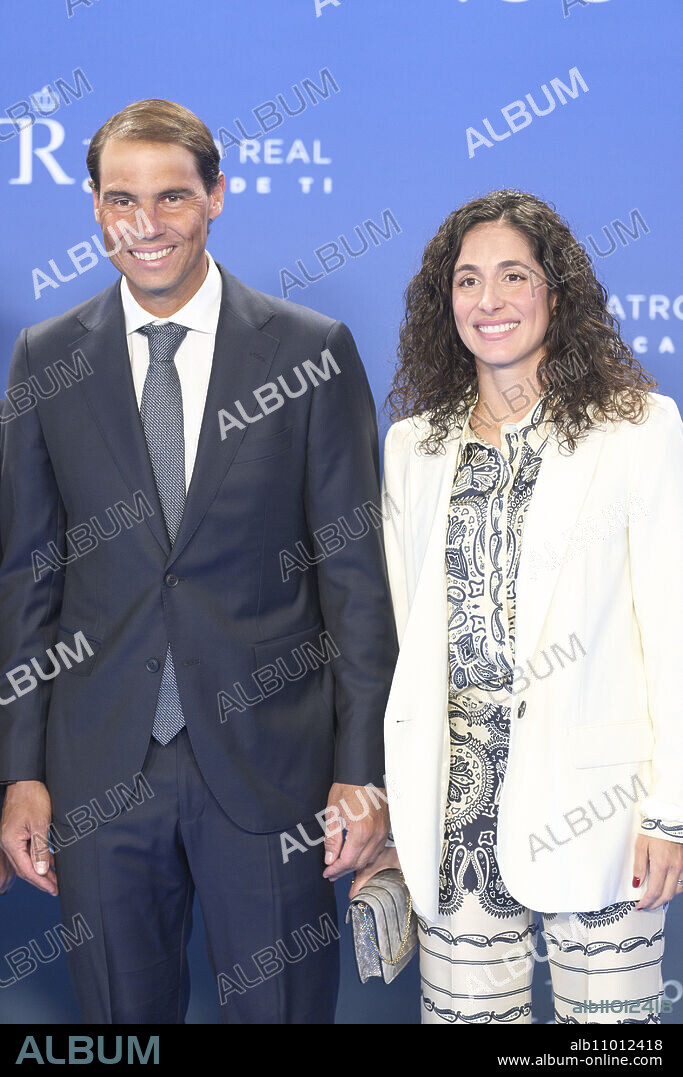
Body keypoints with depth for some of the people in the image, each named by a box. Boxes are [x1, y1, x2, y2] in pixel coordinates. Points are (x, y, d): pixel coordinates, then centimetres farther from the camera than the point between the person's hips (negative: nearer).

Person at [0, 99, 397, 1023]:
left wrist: (363, 768, -6)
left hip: (270, 760, -1)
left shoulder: (314, 351, -3)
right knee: (123, 1007, 15)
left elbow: (356, 571, -3)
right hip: (99, 771, 2)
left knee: (283, 1003, 11)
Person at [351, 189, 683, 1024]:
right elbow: (402, 629, 12)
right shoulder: (413, 445, 11)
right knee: (461, 1010, 5)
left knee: (609, 1009, 1)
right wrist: (388, 808, 8)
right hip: (454, 800, 3)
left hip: (589, 797, -3)